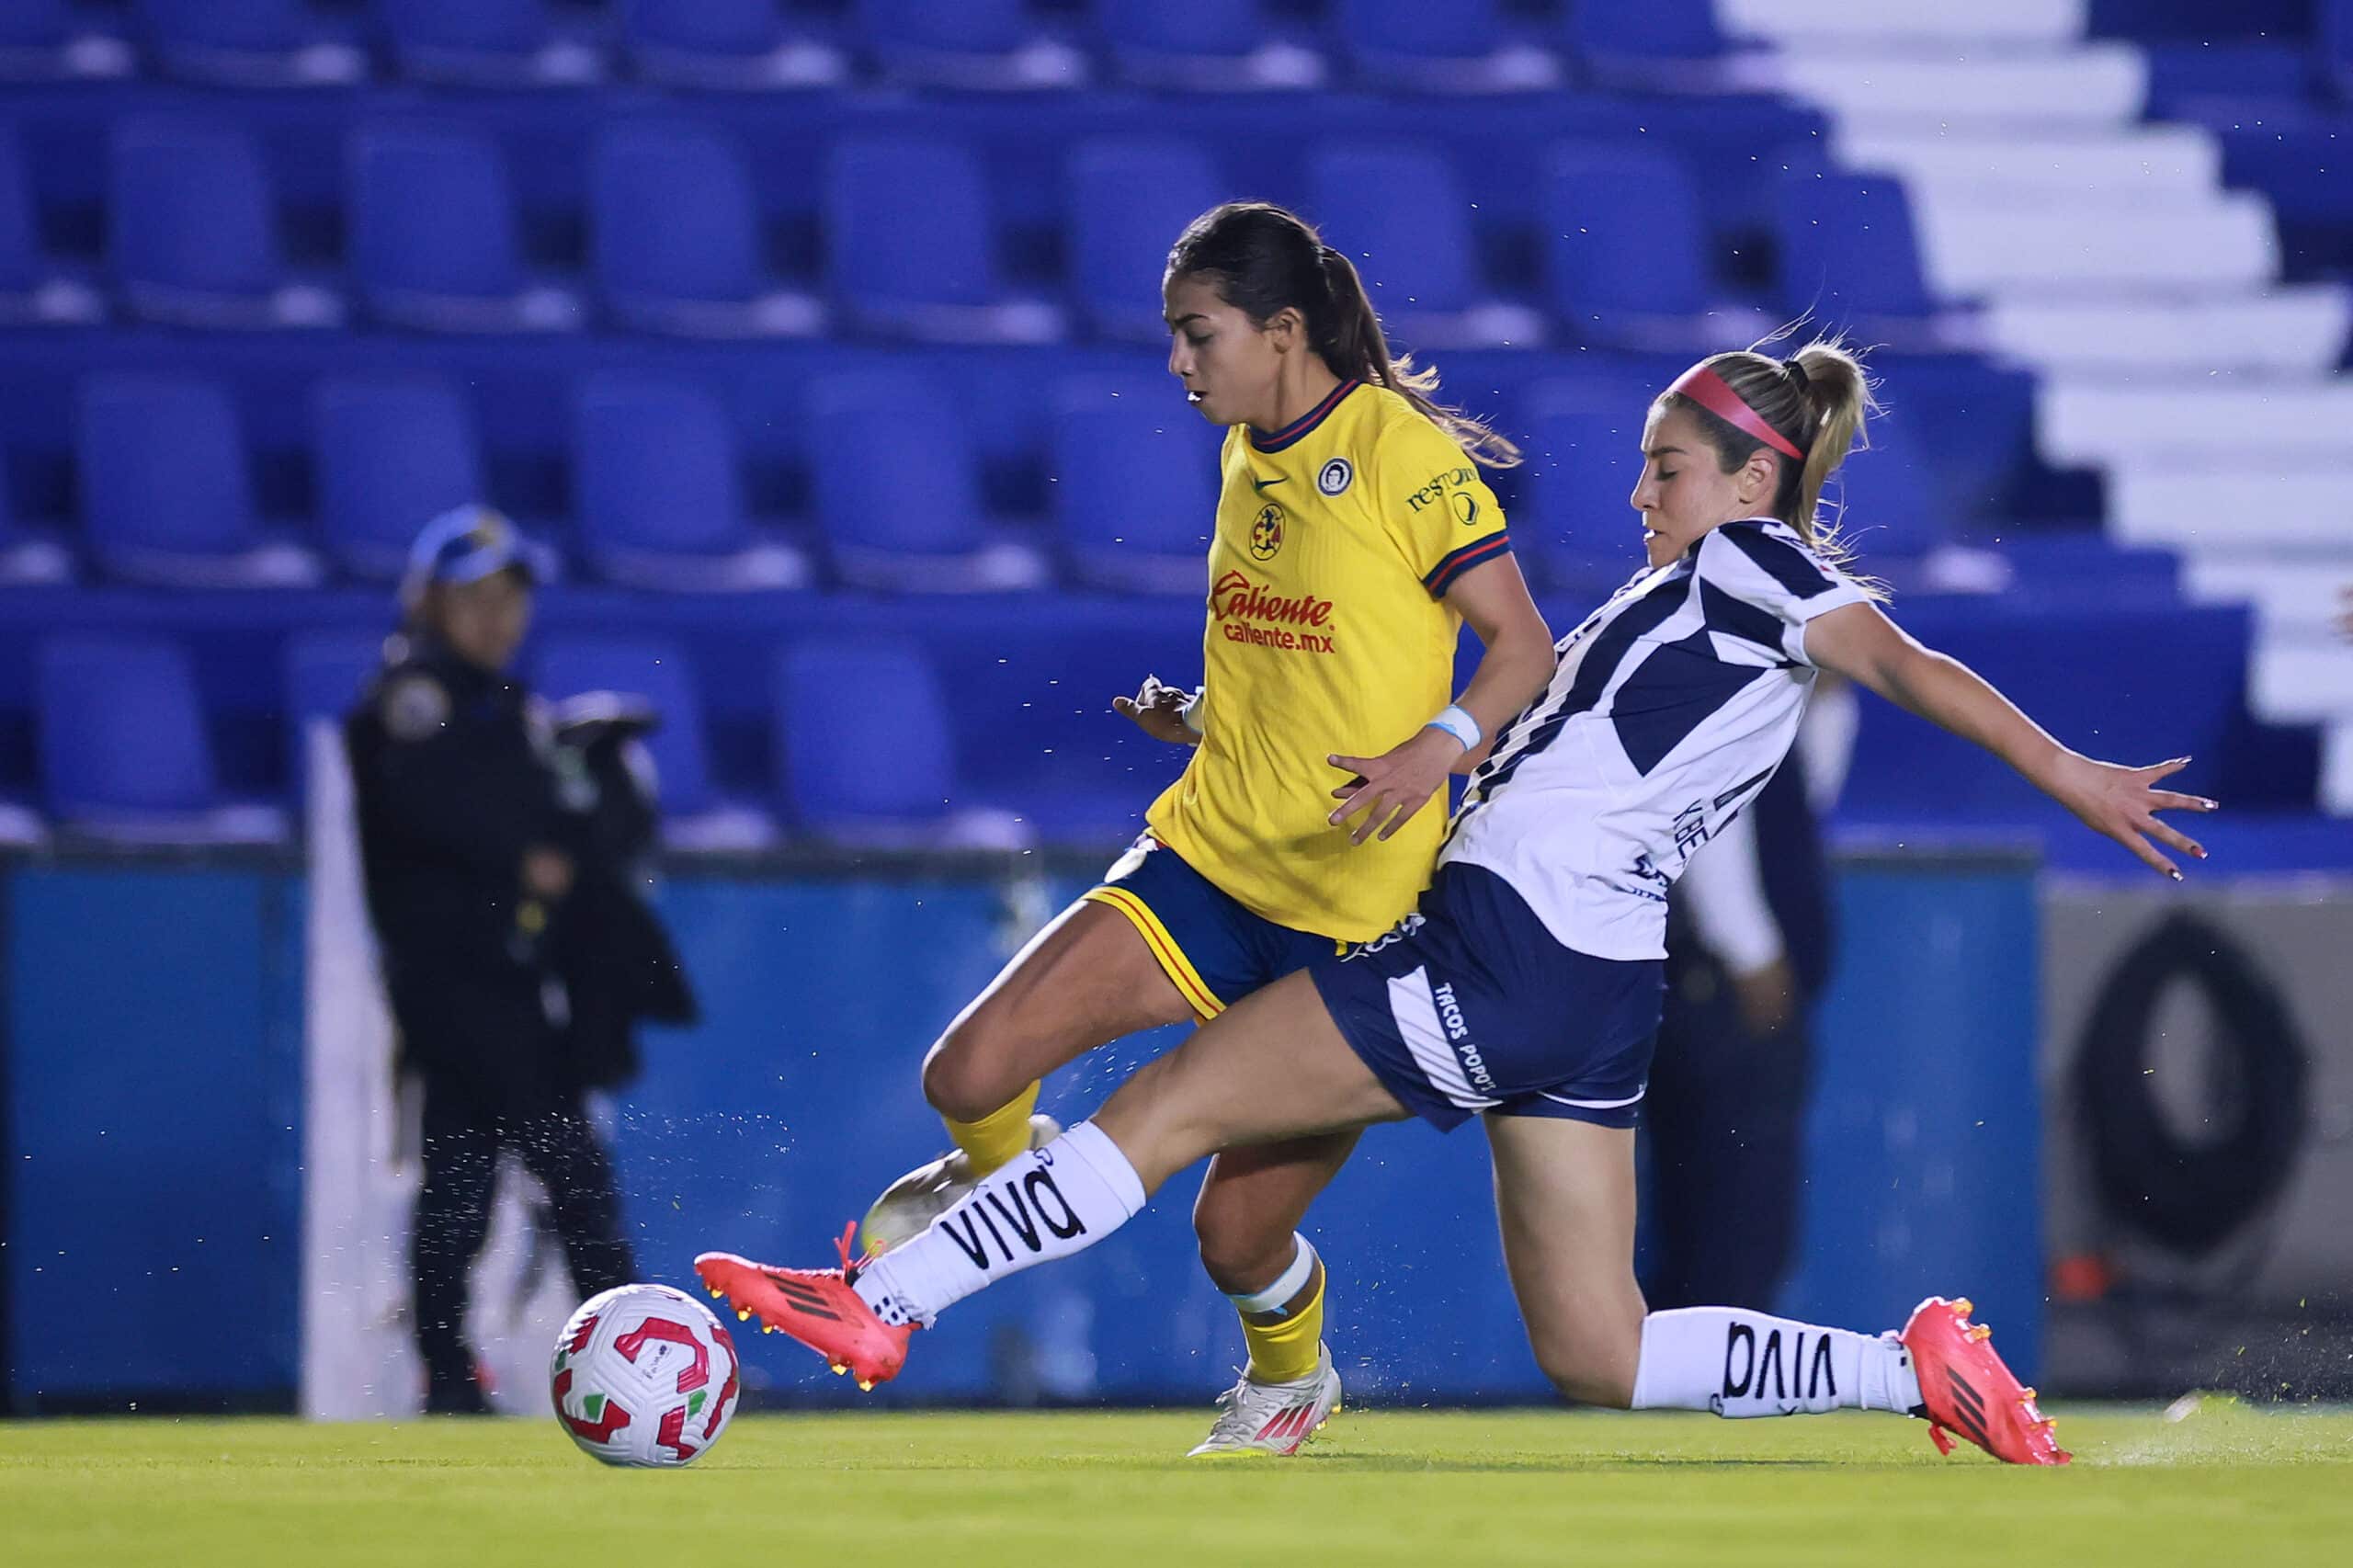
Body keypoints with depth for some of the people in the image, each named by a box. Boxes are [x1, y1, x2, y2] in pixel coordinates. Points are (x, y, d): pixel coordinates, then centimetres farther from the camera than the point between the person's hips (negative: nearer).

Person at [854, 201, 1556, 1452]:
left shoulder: (1401, 452, -12)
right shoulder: (1246, 455, 10)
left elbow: (1525, 651, -12)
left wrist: (1437, 744, -29)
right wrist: (1198, 716, 7)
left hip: (1354, 911, -6)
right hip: (1209, 856, 6)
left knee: (1237, 1234, 0)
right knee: (968, 1074, -12)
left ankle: (1291, 1375, 34)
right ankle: (998, 1171, 24)